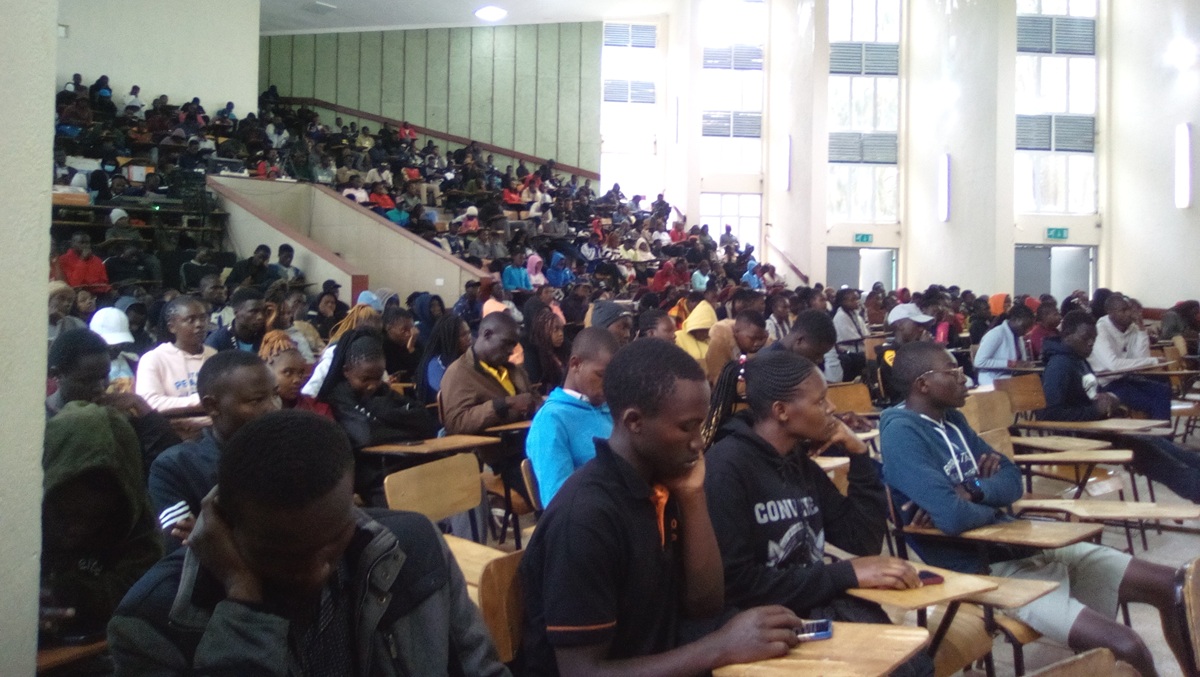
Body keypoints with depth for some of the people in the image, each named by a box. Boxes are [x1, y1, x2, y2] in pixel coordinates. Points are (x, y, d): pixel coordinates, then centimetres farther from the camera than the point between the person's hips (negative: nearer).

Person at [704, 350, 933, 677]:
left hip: (823, 609, 7)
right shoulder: (726, 468, -14)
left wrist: (859, 454, 2)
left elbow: (864, 542, 12)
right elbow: (734, 585, -20)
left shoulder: (801, 461, 10)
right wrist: (846, 574, -19)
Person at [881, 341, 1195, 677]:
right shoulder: (902, 434, -19)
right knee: (1126, 648, -21)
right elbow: (953, 517, -30)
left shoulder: (951, 419, 10)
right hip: (986, 570, -9)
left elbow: (1012, 480, 10)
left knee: (1172, 586, 9)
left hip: (1027, 545, 9)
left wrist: (973, 492, -12)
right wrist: (993, 508, -7)